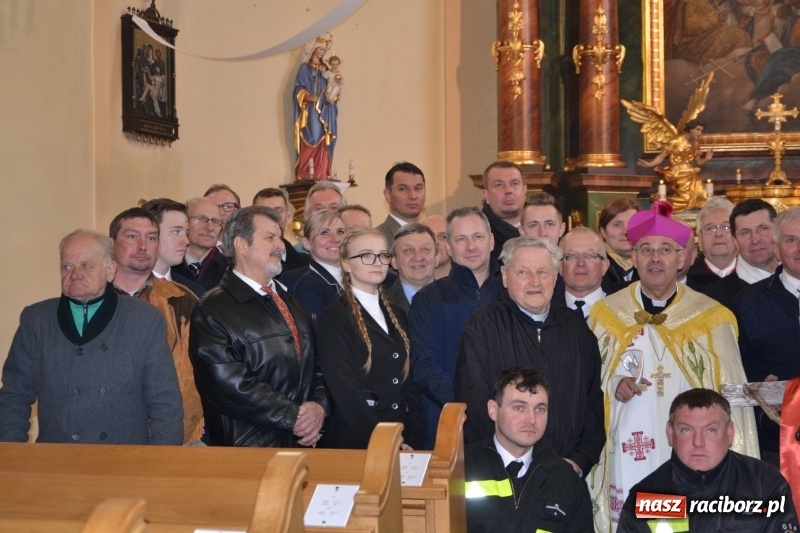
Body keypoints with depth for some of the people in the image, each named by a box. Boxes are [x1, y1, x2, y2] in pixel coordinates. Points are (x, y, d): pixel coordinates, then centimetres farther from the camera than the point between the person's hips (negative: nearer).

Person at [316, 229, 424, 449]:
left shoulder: (396, 315, 13)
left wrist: (412, 440, -2)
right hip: (353, 444, -6)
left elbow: (409, 382, 10)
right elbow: (344, 390, -15)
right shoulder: (334, 317, -8)